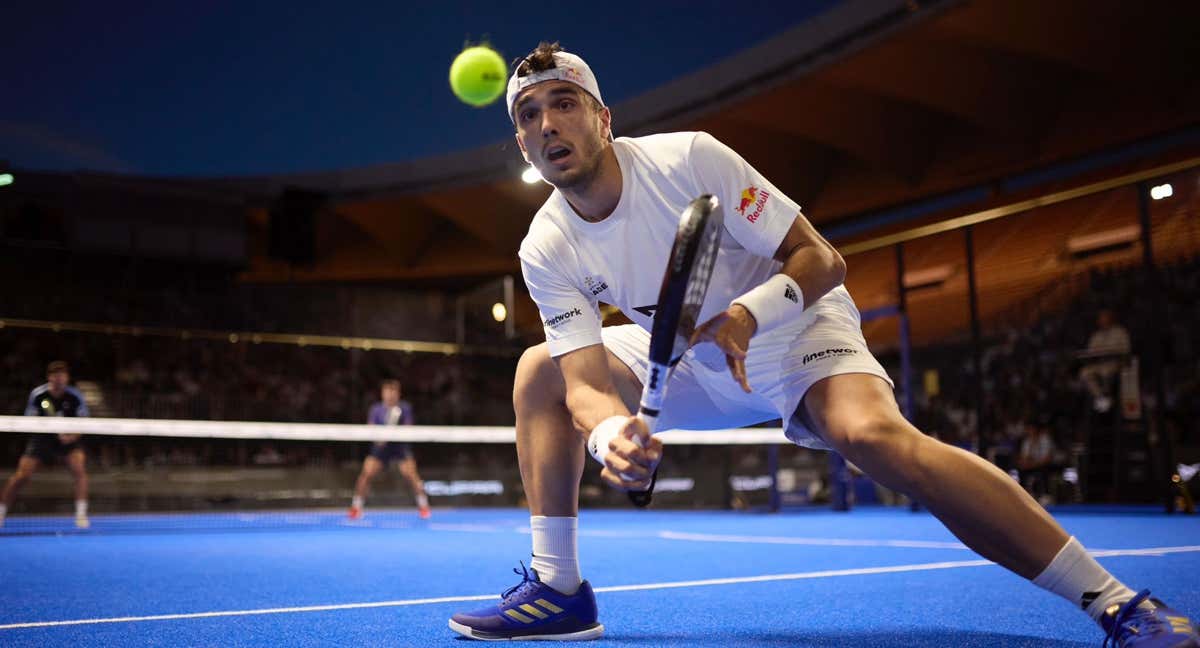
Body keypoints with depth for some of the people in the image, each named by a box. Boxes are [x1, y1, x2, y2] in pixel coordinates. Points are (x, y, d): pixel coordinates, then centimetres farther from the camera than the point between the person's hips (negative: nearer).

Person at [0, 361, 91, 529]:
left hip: (68, 438, -1)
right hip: (42, 438, 1)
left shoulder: (75, 396, -12)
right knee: (21, 475, -7)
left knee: (80, 468, -24)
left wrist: (73, 435, -24)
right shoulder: (37, 395, -12)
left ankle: (81, 514, -17)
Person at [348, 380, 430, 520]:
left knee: (410, 474, -16)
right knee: (366, 473, -13)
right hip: (381, 446, 1)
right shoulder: (376, 409, -1)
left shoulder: (405, 408, -4)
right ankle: (356, 506, 3)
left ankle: (423, 505, 0)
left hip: (400, 446, -1)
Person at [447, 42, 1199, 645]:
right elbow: (586, 382, -21)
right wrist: (610, 434, -44)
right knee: (539, 372, -3)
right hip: (687, 359, 5)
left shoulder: (687, 158, -24)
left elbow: (821, 258, -21)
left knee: (871, 434, -34)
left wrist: (749, 312, -40)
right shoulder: (546, 251, -13)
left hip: (794, 327, -5)